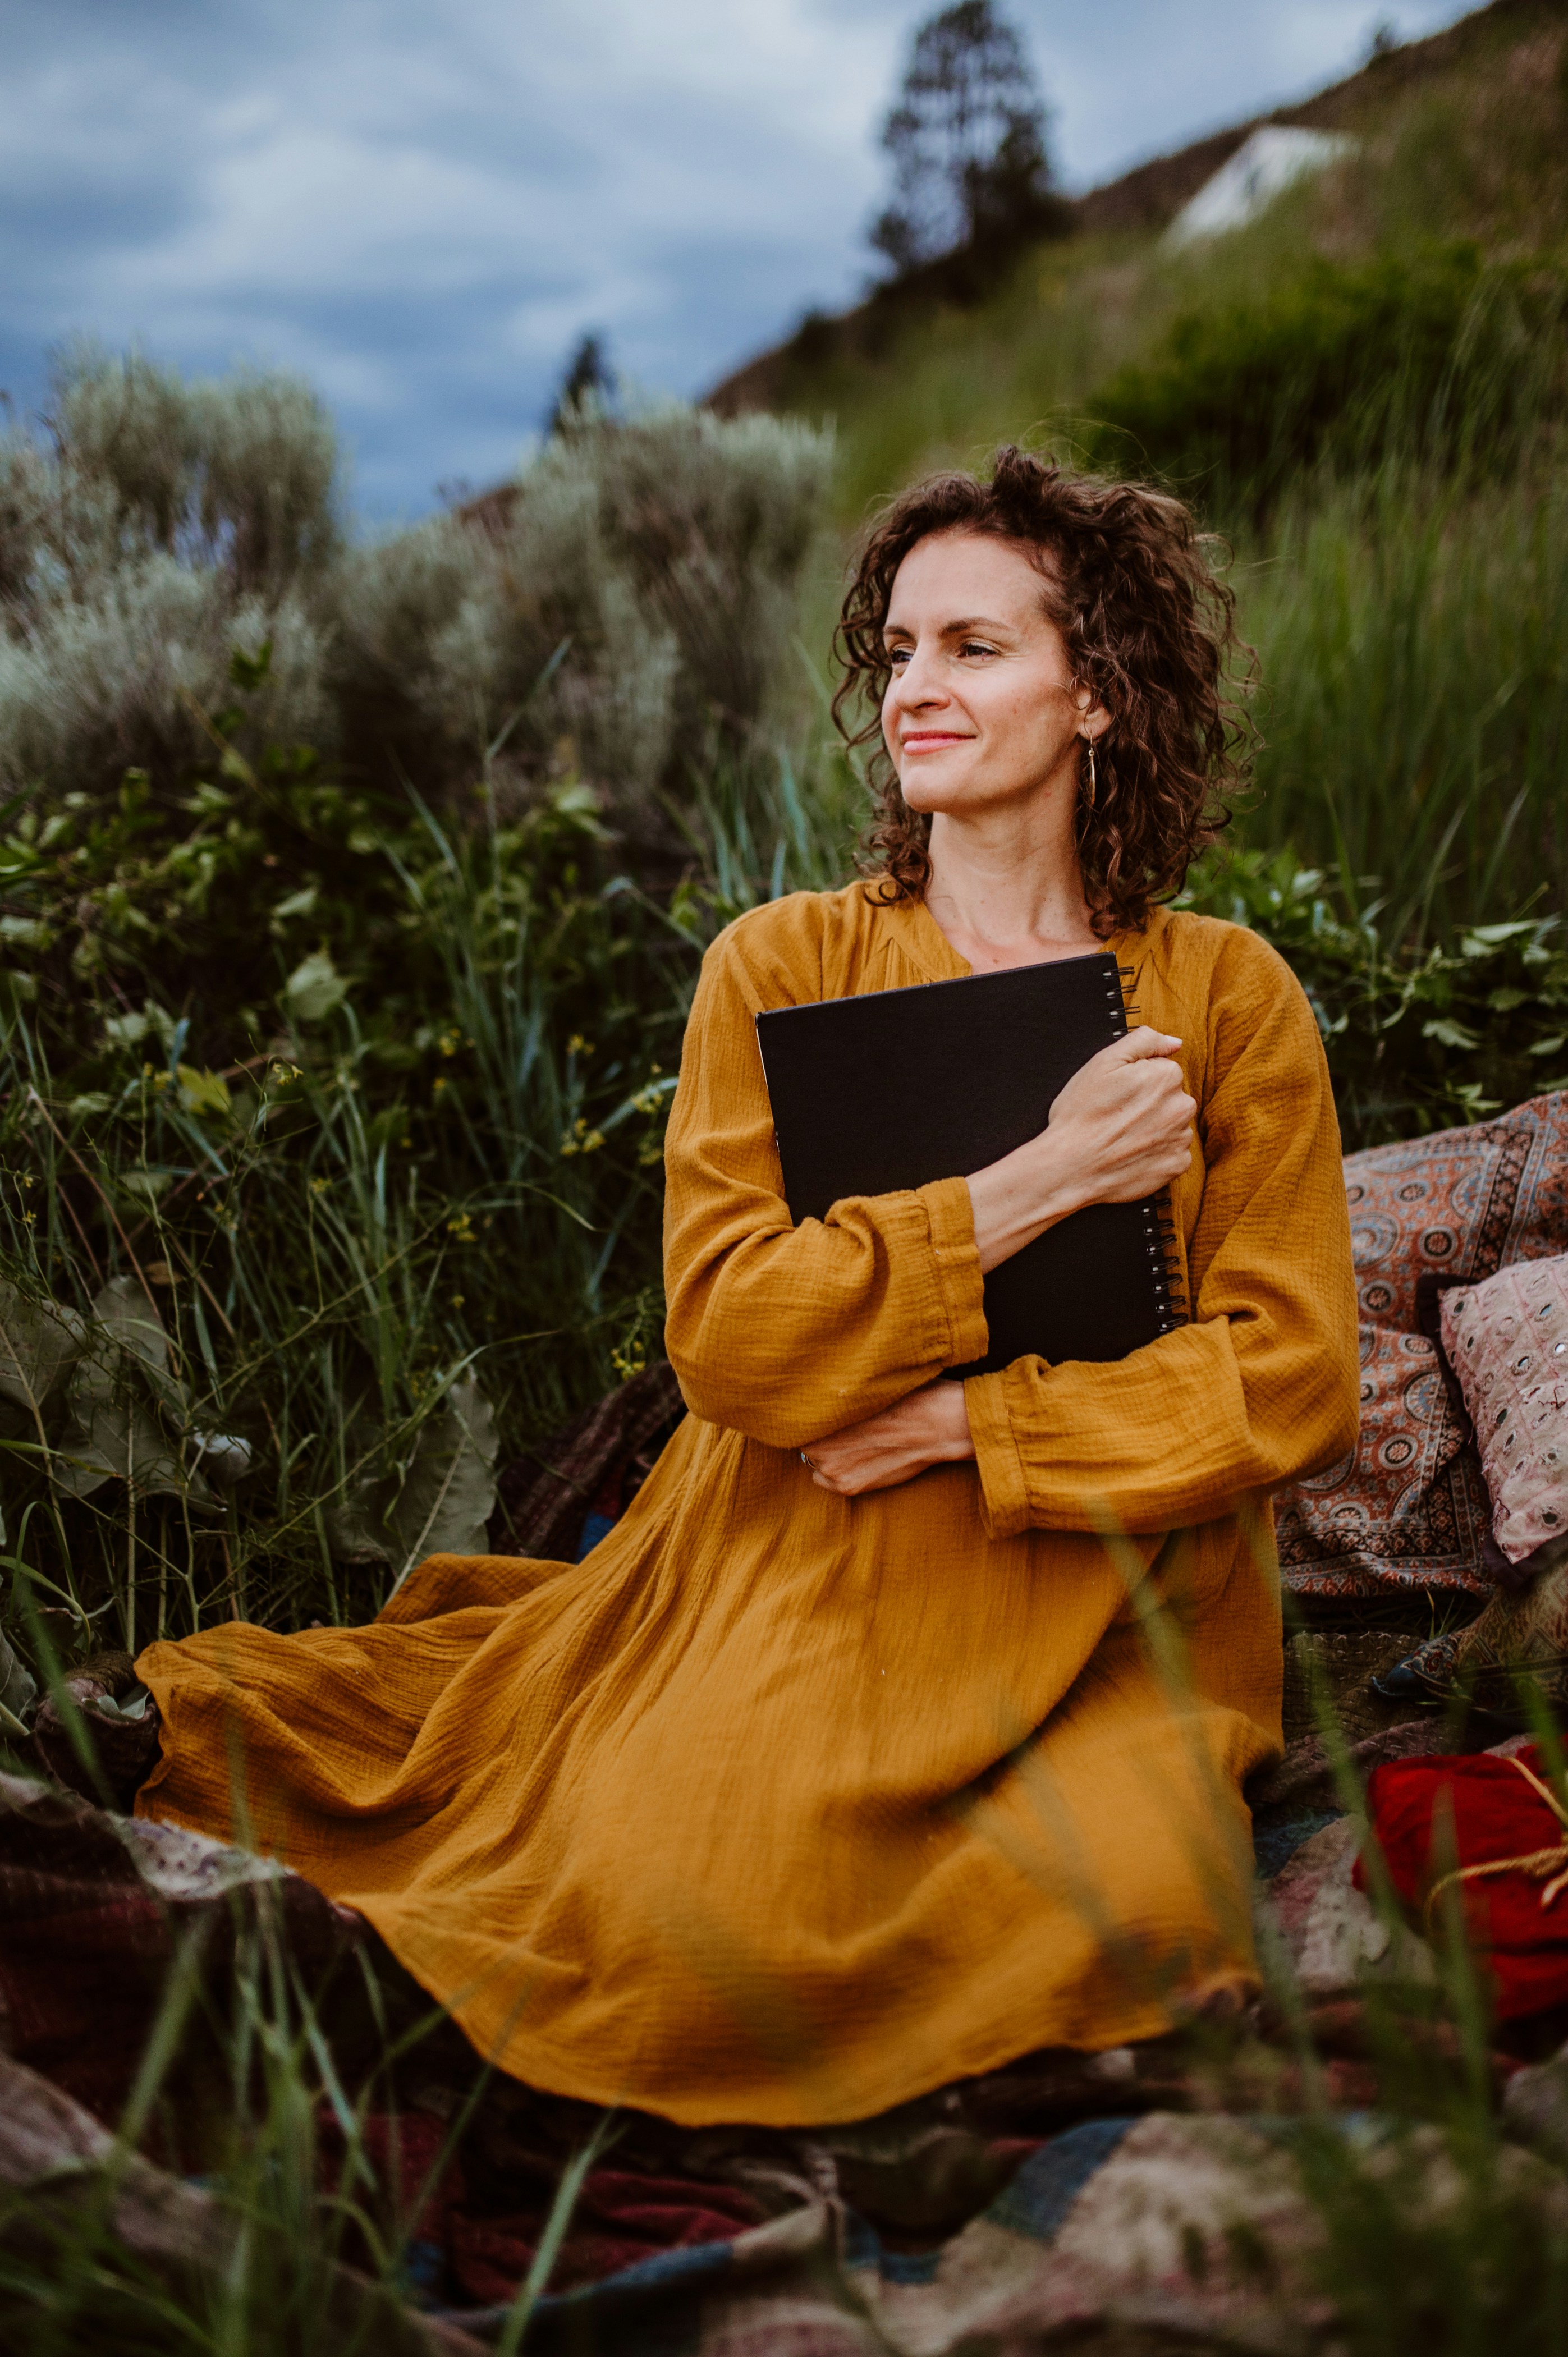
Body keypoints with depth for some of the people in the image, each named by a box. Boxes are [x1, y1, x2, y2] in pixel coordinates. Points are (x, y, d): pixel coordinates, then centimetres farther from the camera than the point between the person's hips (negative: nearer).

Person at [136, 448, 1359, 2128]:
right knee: (688, 1931, -20)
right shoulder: (780, 966, 0)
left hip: (1105, 1618, 1)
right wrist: (1039, 1181, -16)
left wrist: (967, 1423, -12)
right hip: (805, 1590, 0)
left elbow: (1290, 1375, -3)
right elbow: (725, 1332, -10)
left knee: (1113, 1922, -25)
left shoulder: (1229, 994, 2)